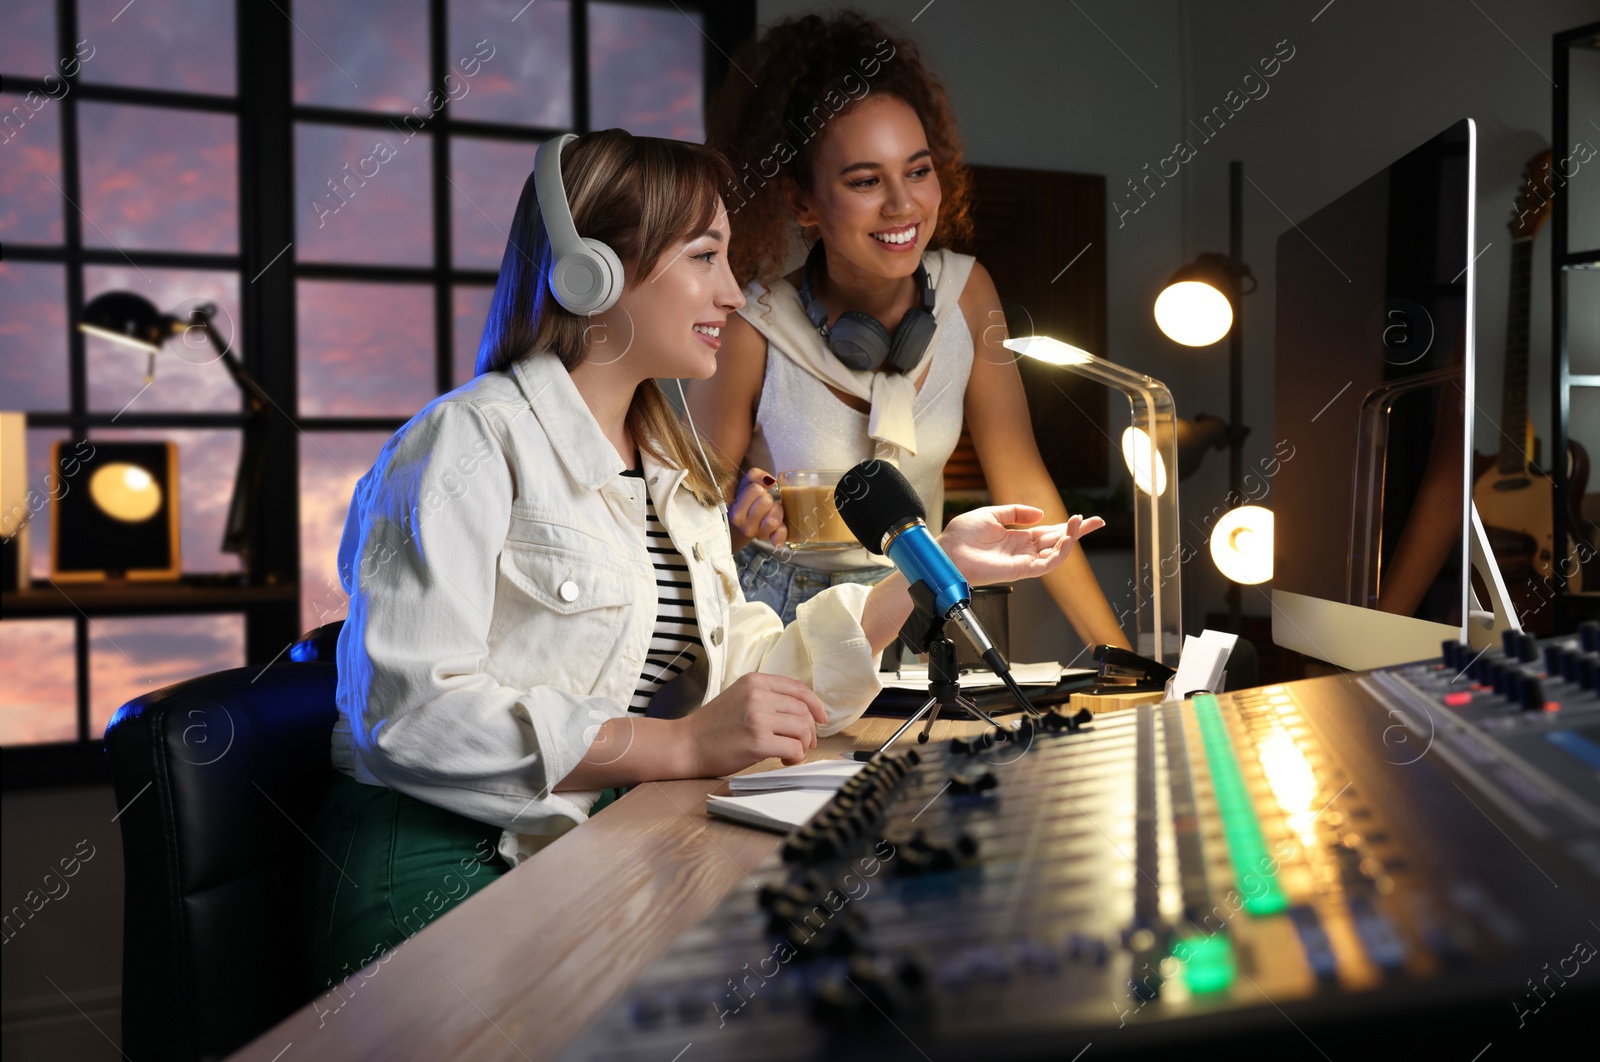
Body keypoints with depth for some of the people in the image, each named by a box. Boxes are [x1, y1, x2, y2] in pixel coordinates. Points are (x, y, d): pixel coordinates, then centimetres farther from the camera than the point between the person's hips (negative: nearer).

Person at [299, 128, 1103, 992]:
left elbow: (742, 678, 10)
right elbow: (411, 713, -19)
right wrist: (681, 746, -26)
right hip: (447, 867, -7)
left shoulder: (676, 470, 18)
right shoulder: (469, 443, -8)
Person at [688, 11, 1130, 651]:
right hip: (781, 620, -3)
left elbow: (1023, 487, -4)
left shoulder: (966, 294, -8)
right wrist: (742, 519, -32)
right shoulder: (752, 330, -19)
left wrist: (1118, 654, -6)